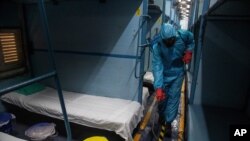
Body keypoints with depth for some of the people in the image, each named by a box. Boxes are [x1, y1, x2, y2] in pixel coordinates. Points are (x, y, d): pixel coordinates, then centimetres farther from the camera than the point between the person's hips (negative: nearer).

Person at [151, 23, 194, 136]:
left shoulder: (183, 35, -20)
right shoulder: (156, 44, -28)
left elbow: (191, 40, 6)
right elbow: (157, 65, -34)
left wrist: (188, 51, -12)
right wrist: (158, 87, -40)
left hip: (177, 73, 1)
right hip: (164, 73, -1)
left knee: (174, 97, 2)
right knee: (162, 97, 10)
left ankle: (168, 122, 19)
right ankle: (161, 117, 39)